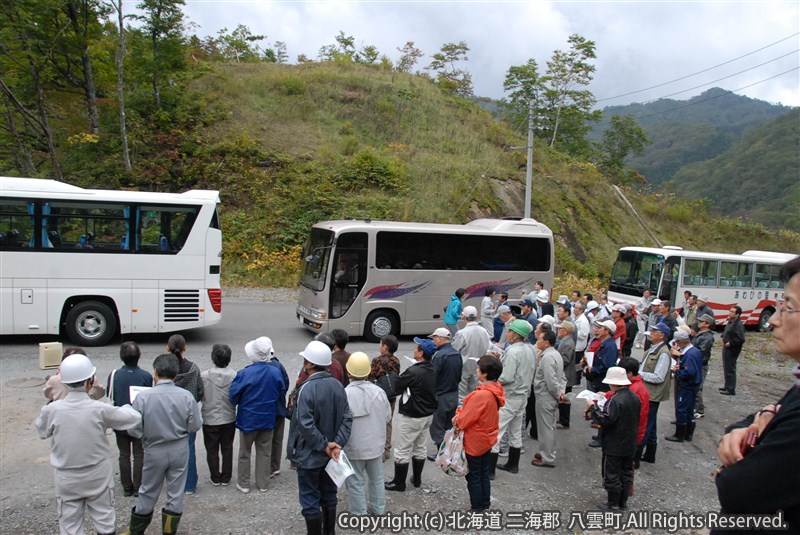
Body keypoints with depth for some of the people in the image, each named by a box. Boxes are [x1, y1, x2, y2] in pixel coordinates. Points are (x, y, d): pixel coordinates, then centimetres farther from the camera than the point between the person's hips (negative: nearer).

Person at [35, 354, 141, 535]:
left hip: (67, 480, 1)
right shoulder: (100, 409, -18)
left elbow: (41, 431, 7)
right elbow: (134, 417, -7)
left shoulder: (52, 410, -15)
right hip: (98, 478, -1)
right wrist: (125, 406, 15)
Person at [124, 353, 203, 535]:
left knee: (148, 493, 18)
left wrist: (150, 429, 6)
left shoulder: (143, 397, -20)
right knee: (176, 492, 15)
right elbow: (196, 426, -10)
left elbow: (134, 430, -14)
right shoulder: (186, 396, -17)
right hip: (179, 450, 0)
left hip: (154, 451, 0)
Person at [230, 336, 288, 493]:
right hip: (268, 418, 3)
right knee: (265, 452, 16)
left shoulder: (244, 373, -22)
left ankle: (243, 484, 25)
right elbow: (282, 393, 1)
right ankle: (263, 484, 24)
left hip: (248, 418, -2)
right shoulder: (276, 372, -12)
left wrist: (240, 403, 9)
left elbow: (234, 397, -14)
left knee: (245, 452, 15)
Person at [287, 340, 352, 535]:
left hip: (309, 455, -6)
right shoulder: (337, 385, -2)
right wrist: (338, 443, -10)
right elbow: (347, 418, -5)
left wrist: (324, 445, -18)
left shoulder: (307, 388, -22)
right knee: (329, 496, 20)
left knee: (310, 500, 8)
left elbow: (306, 425, -27)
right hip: (330, 454, 7)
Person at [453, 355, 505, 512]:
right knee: (484, 474, 22)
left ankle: (477, 508, 21)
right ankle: (485, 504, 34)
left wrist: (456, 420, -5)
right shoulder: (496, 390, -4)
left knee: (473, 476, 9)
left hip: (475, 441, -8)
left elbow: (466, 419, -24)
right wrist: (461, 413, -5)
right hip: (488, 438, 8)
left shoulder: (481, 395, -32)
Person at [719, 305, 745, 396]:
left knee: (730, 369, -4)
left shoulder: (738, 324, -20)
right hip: (726, 348, 10)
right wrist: (723, 338, 14)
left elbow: (740, 339, -27)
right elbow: (725, 332, 30)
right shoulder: (730, 322, 11)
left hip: (732, 350, -10)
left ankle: (731, 389, 3)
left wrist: (730, 343, -18)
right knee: (726, 368, 19)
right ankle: (727, 386, 32)